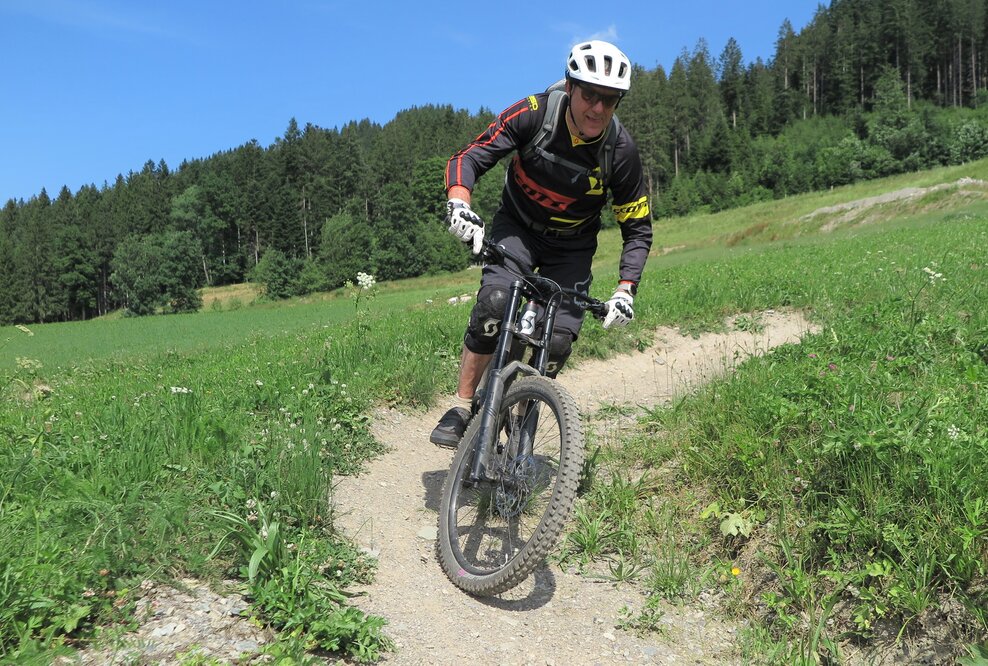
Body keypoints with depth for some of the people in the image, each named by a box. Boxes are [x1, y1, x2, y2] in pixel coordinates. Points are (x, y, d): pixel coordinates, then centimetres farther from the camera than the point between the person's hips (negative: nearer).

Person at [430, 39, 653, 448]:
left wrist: (626, 291, -24)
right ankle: (462, 408, -15)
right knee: (495, 300, -29)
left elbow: (638, 230, -11)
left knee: (560, 338, -15)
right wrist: (458, 203, -43)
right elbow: (469, 157, -22)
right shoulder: (534, 113, -21)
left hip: (571, 248, 1)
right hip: (517, 226, -1)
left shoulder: (620, 151, -19)